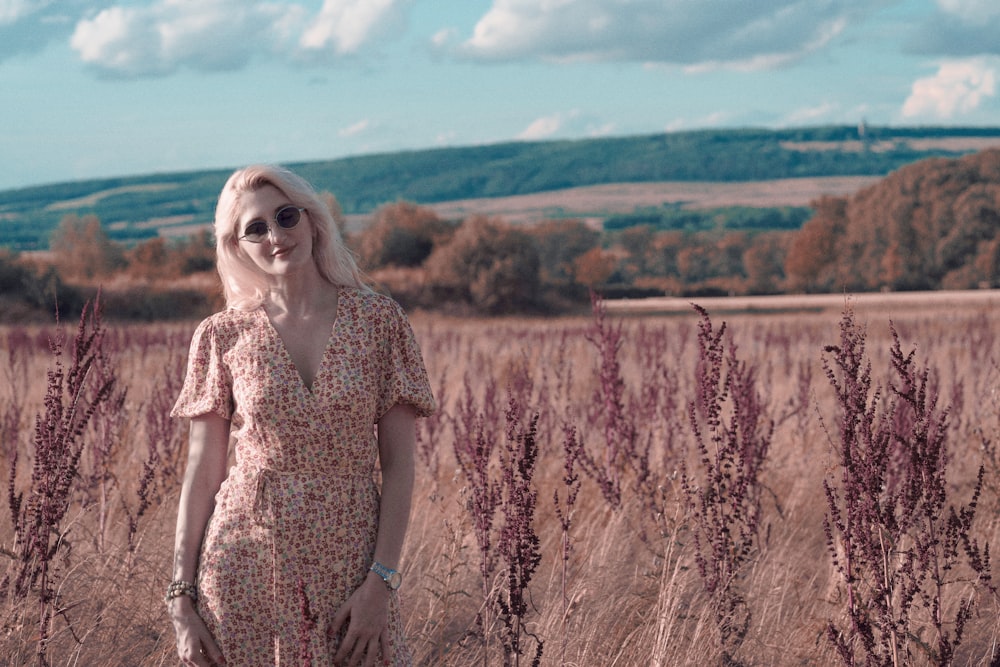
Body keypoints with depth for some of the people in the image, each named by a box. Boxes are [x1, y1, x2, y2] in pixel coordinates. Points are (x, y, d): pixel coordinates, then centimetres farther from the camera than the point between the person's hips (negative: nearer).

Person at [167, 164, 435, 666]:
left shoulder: (378, 320, 0)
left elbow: (398, 465, -1)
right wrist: (181, 596, -2)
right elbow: (202, 472, 3)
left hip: (349, 572, 0)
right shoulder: (223, 336, 1)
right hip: (246, 565, 0)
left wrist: (382, 580, -9)